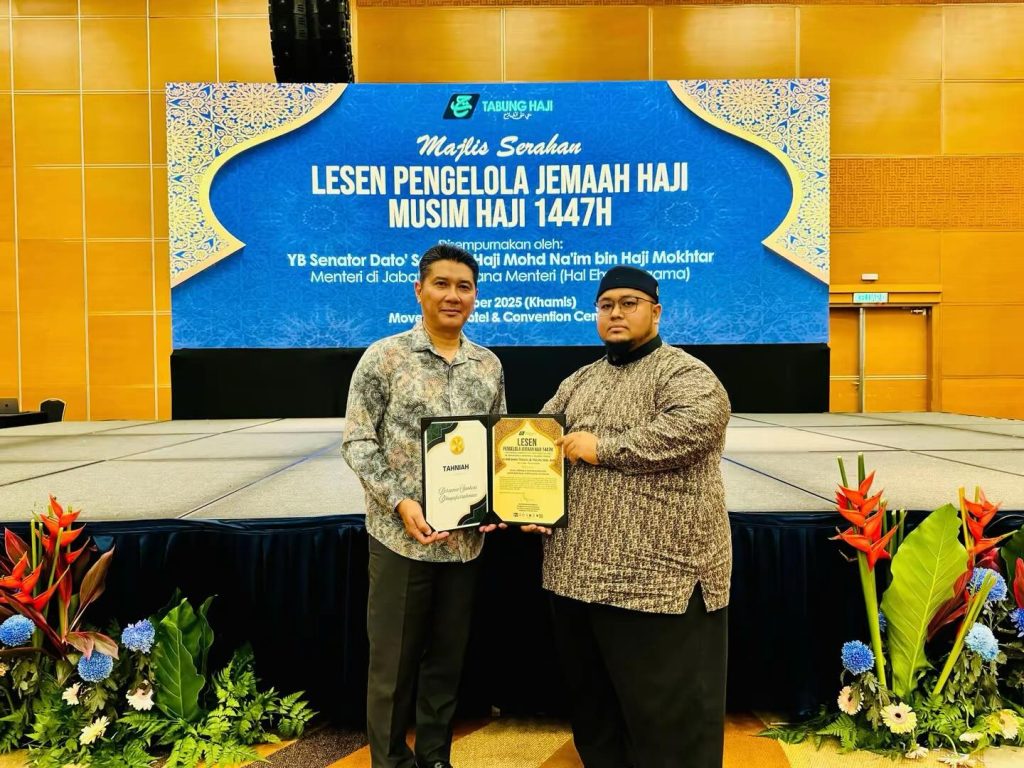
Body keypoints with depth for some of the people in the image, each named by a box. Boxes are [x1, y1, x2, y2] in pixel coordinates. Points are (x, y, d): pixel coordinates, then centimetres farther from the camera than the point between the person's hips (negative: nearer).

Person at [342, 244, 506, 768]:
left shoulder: (489, 365, 6)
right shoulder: (384, 357, -6)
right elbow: (357, 441, -8)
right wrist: (400, 501, -19)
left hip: (465, 536, 4)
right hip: (401, 534, -4)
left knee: (447, 657, 17)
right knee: (393, 659, 10)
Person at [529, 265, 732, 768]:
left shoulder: (683, 374, -7)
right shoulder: (580, 381, 16)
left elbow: (694, 426, -26)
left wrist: (603, 448, -20)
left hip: (657, 574, -7)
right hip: (577, 570, 7)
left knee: (666, 715, 6)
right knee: (592, 704, 21)